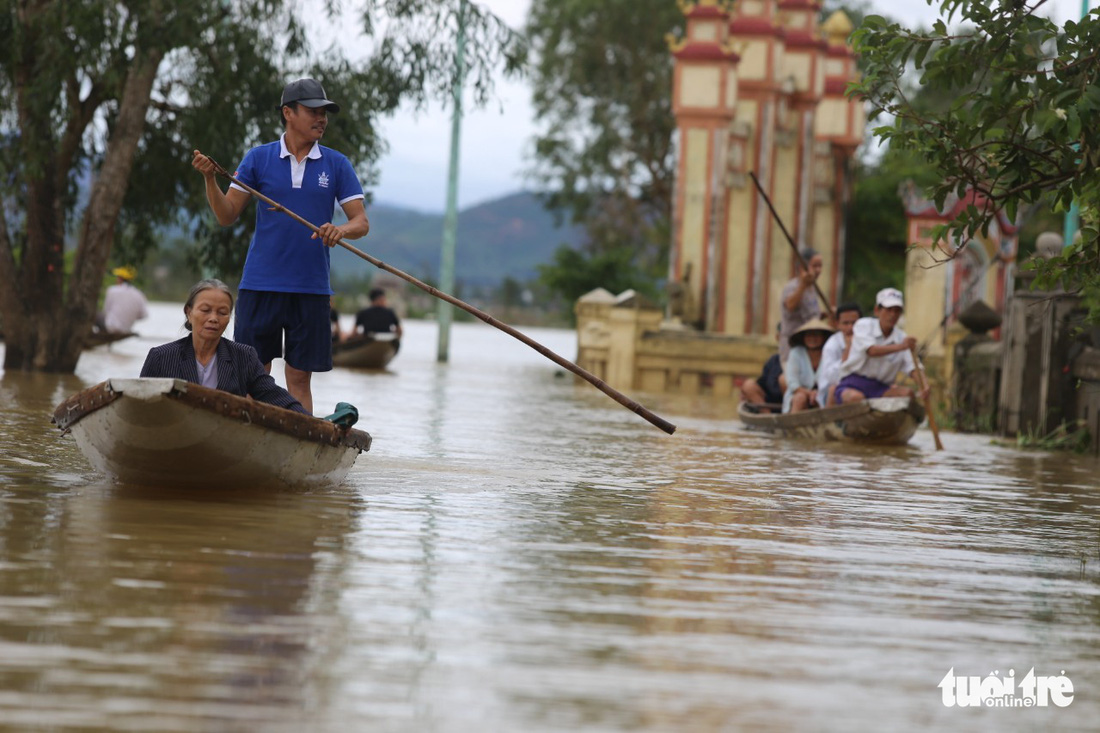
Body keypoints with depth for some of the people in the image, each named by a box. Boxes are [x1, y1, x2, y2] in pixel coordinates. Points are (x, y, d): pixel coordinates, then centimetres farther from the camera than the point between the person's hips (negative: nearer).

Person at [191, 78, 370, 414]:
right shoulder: (258, 158, 3)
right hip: (260, 285, -1)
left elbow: (361, 222, 2)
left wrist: (342, 230, -20)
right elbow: (227, 215, 2)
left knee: (299, 379, 3)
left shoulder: (337, 165, 5)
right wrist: (210, 179, -14)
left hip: (311, 287, 1)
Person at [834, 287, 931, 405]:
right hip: (852, 386, -4)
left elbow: (912, 367, -4)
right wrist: (900, 346, -38)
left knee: (907, 393, -22)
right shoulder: (863, 325, -4)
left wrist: (924, 386, -26)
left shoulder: (901, 337, 6)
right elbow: (871, 351, -23)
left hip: (879, 388, 4)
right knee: (856, 397, -39)